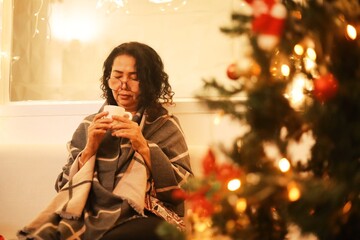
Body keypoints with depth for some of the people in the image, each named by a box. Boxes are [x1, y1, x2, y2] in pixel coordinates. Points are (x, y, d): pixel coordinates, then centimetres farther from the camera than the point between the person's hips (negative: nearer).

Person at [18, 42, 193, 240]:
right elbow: (63, 187, 13)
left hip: (142, 220, -2)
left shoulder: (165, 125, 8)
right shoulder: (90, 125, 17)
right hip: (90, 215, 3)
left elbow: (183, 189, -2)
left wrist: (144, 147, -13)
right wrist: (90, 149, -3)